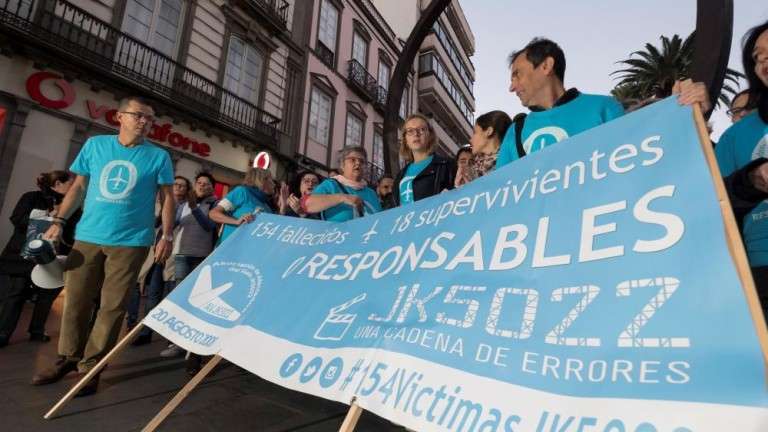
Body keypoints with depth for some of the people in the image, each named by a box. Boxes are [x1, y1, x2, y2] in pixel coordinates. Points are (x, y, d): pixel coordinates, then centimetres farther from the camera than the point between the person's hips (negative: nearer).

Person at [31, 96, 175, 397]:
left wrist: (166, 236, -8)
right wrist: (59, 221, 5)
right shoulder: (95, 145, 8)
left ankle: (91, 367, 13)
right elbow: (79, 187, 13)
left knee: (112, 306, 1)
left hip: (131, 241, -3)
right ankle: (68, 358, 28)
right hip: (87, 236, 3)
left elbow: (167, 198, 0)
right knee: (76, 300, 10)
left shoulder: (158, 156, 0)